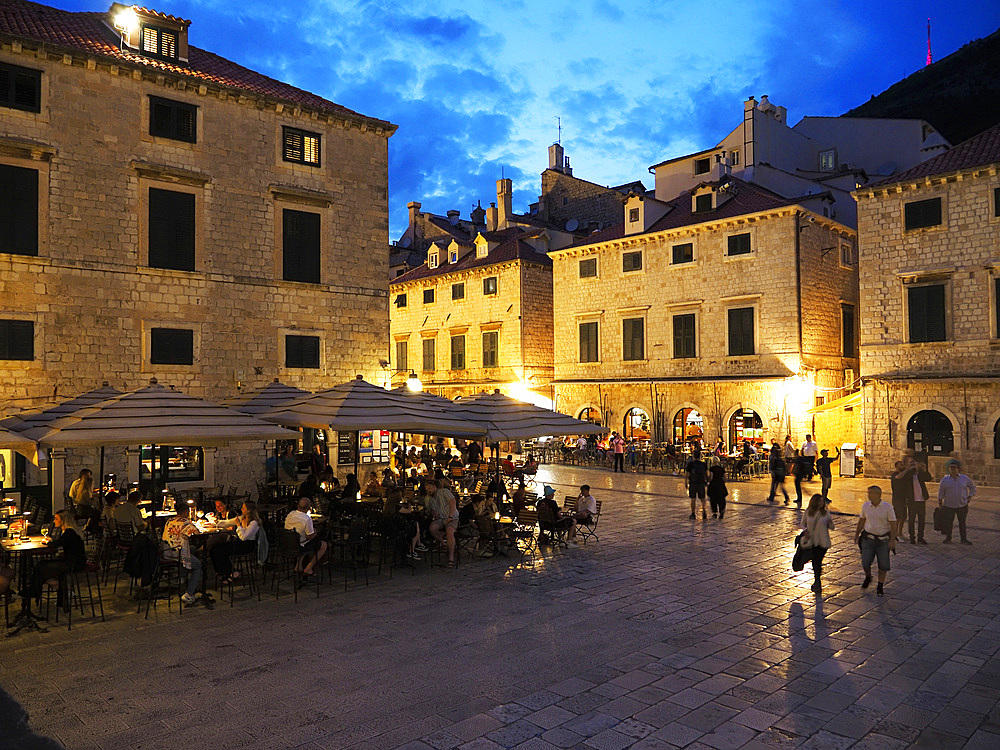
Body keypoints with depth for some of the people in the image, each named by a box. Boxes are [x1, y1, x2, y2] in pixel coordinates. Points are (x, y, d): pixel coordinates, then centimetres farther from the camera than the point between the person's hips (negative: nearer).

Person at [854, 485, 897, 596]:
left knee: (883, 564, 3)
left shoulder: (887, 507, -9)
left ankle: (880, 587, 20)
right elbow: (861, 521, 14)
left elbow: (893, 525, -7)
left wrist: (892, 540, -13)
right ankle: (868, 577, 28)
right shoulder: (865, 506, 0)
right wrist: (856, 534, 17)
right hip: (868, 538, 2)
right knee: (865, 562, -4)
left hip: (883, 540, -2)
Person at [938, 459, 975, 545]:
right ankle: (948, 538, 17)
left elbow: (972, 486, 15)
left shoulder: (964, 478, 0)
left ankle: (964, 539, 18)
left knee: (962, 523, 7)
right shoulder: (945, 480, -2)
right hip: (948, 506, -1)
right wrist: (940, 505, 4)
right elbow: (940, 493, 4)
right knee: (948, 523, 4)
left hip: (962, 506, 1)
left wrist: (969, 498, 7)